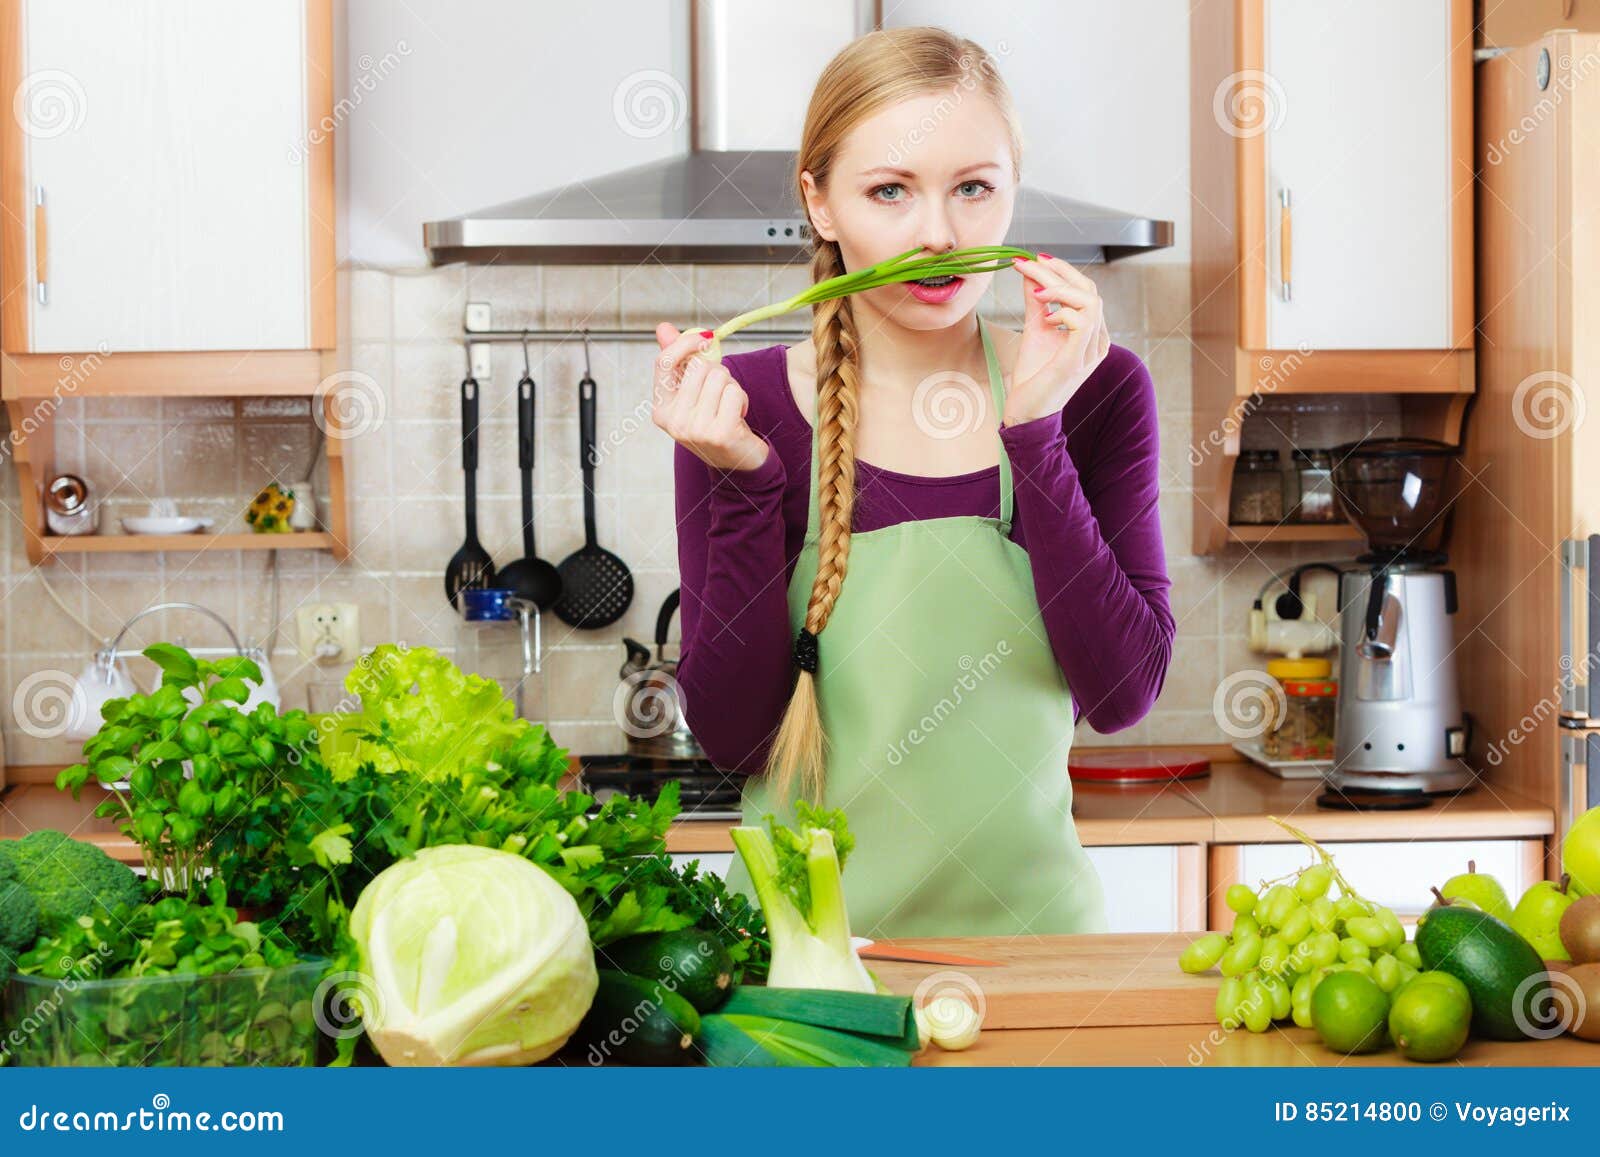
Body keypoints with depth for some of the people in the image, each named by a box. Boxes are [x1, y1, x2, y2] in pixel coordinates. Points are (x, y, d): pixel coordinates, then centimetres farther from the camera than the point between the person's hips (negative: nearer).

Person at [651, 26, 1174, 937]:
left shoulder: (1093, 387, 2)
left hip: (1026, 910, 1)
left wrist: (1034, 432, -13)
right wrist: (741, 481, -15)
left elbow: (1123, 692, -7)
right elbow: (730, 734, -5)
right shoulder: (743, 407, -2)